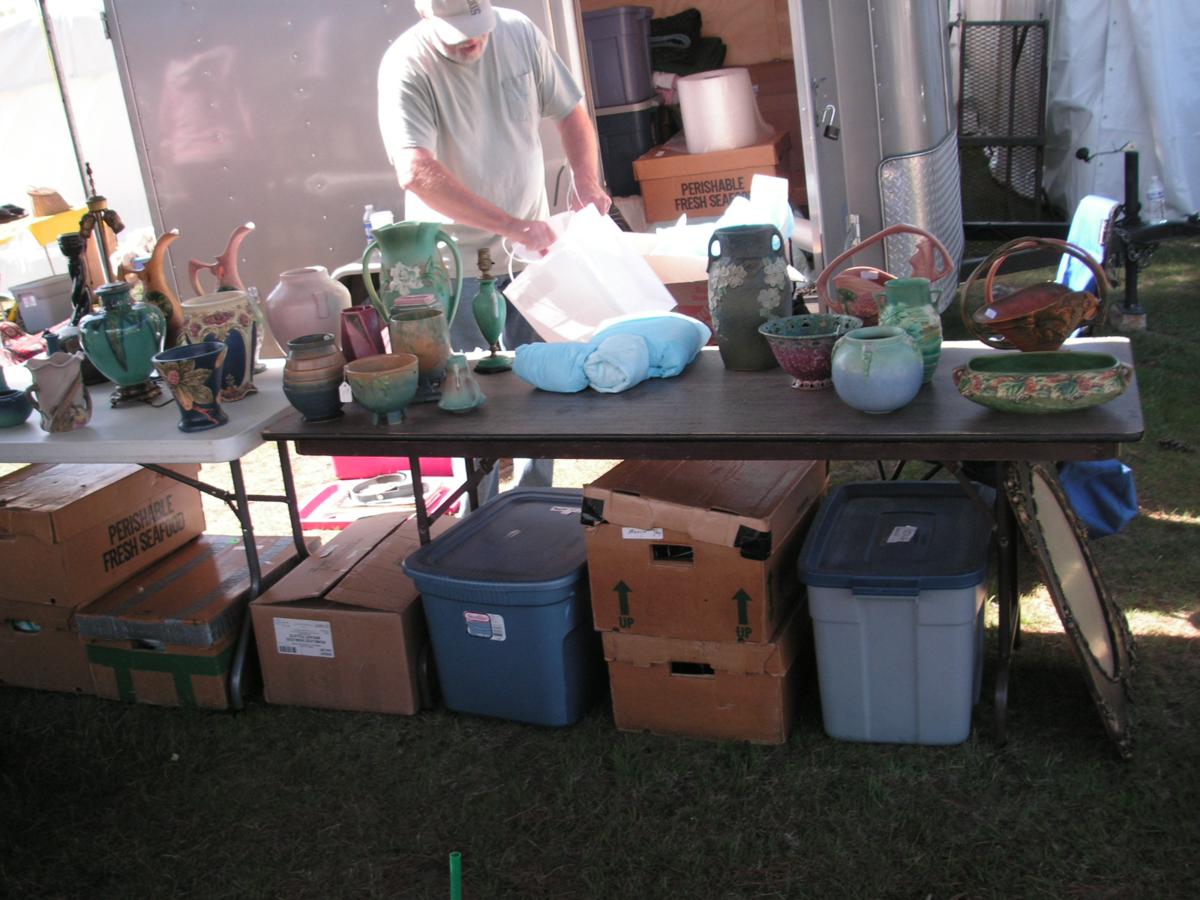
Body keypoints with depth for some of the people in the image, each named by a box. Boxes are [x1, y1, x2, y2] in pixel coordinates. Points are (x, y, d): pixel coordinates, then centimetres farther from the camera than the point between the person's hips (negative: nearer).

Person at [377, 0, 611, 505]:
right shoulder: (407, 66, -19)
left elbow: (570, 113, 8)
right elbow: (416, 173, -33)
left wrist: (586, 180, -12)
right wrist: (514, 227, -39)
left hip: (532, 247, 4)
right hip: (457, 260, -4)